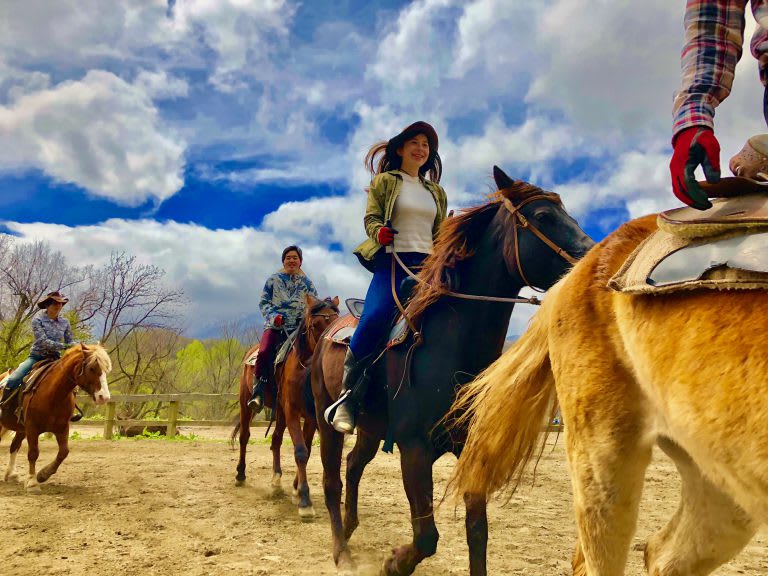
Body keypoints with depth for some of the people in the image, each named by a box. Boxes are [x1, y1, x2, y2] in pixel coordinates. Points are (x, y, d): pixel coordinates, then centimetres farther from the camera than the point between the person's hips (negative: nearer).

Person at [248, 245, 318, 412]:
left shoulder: (307, 283, 16)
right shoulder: (273, 280, 13)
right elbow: (263, 302, 9)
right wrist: (273, 315, -9)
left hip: (298, 327, 1)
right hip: (275, 325, -1)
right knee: (264, 351, -26)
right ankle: (258, 393, -24)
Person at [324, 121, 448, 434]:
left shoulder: (436, 192, 25)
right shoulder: (384, 181, 12)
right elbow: (371, 217, 3)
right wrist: (378, 231, -20)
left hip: (428, 265, 5)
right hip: (393, 261, -5)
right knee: (375, 318, -28)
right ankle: (347, 396, -16)